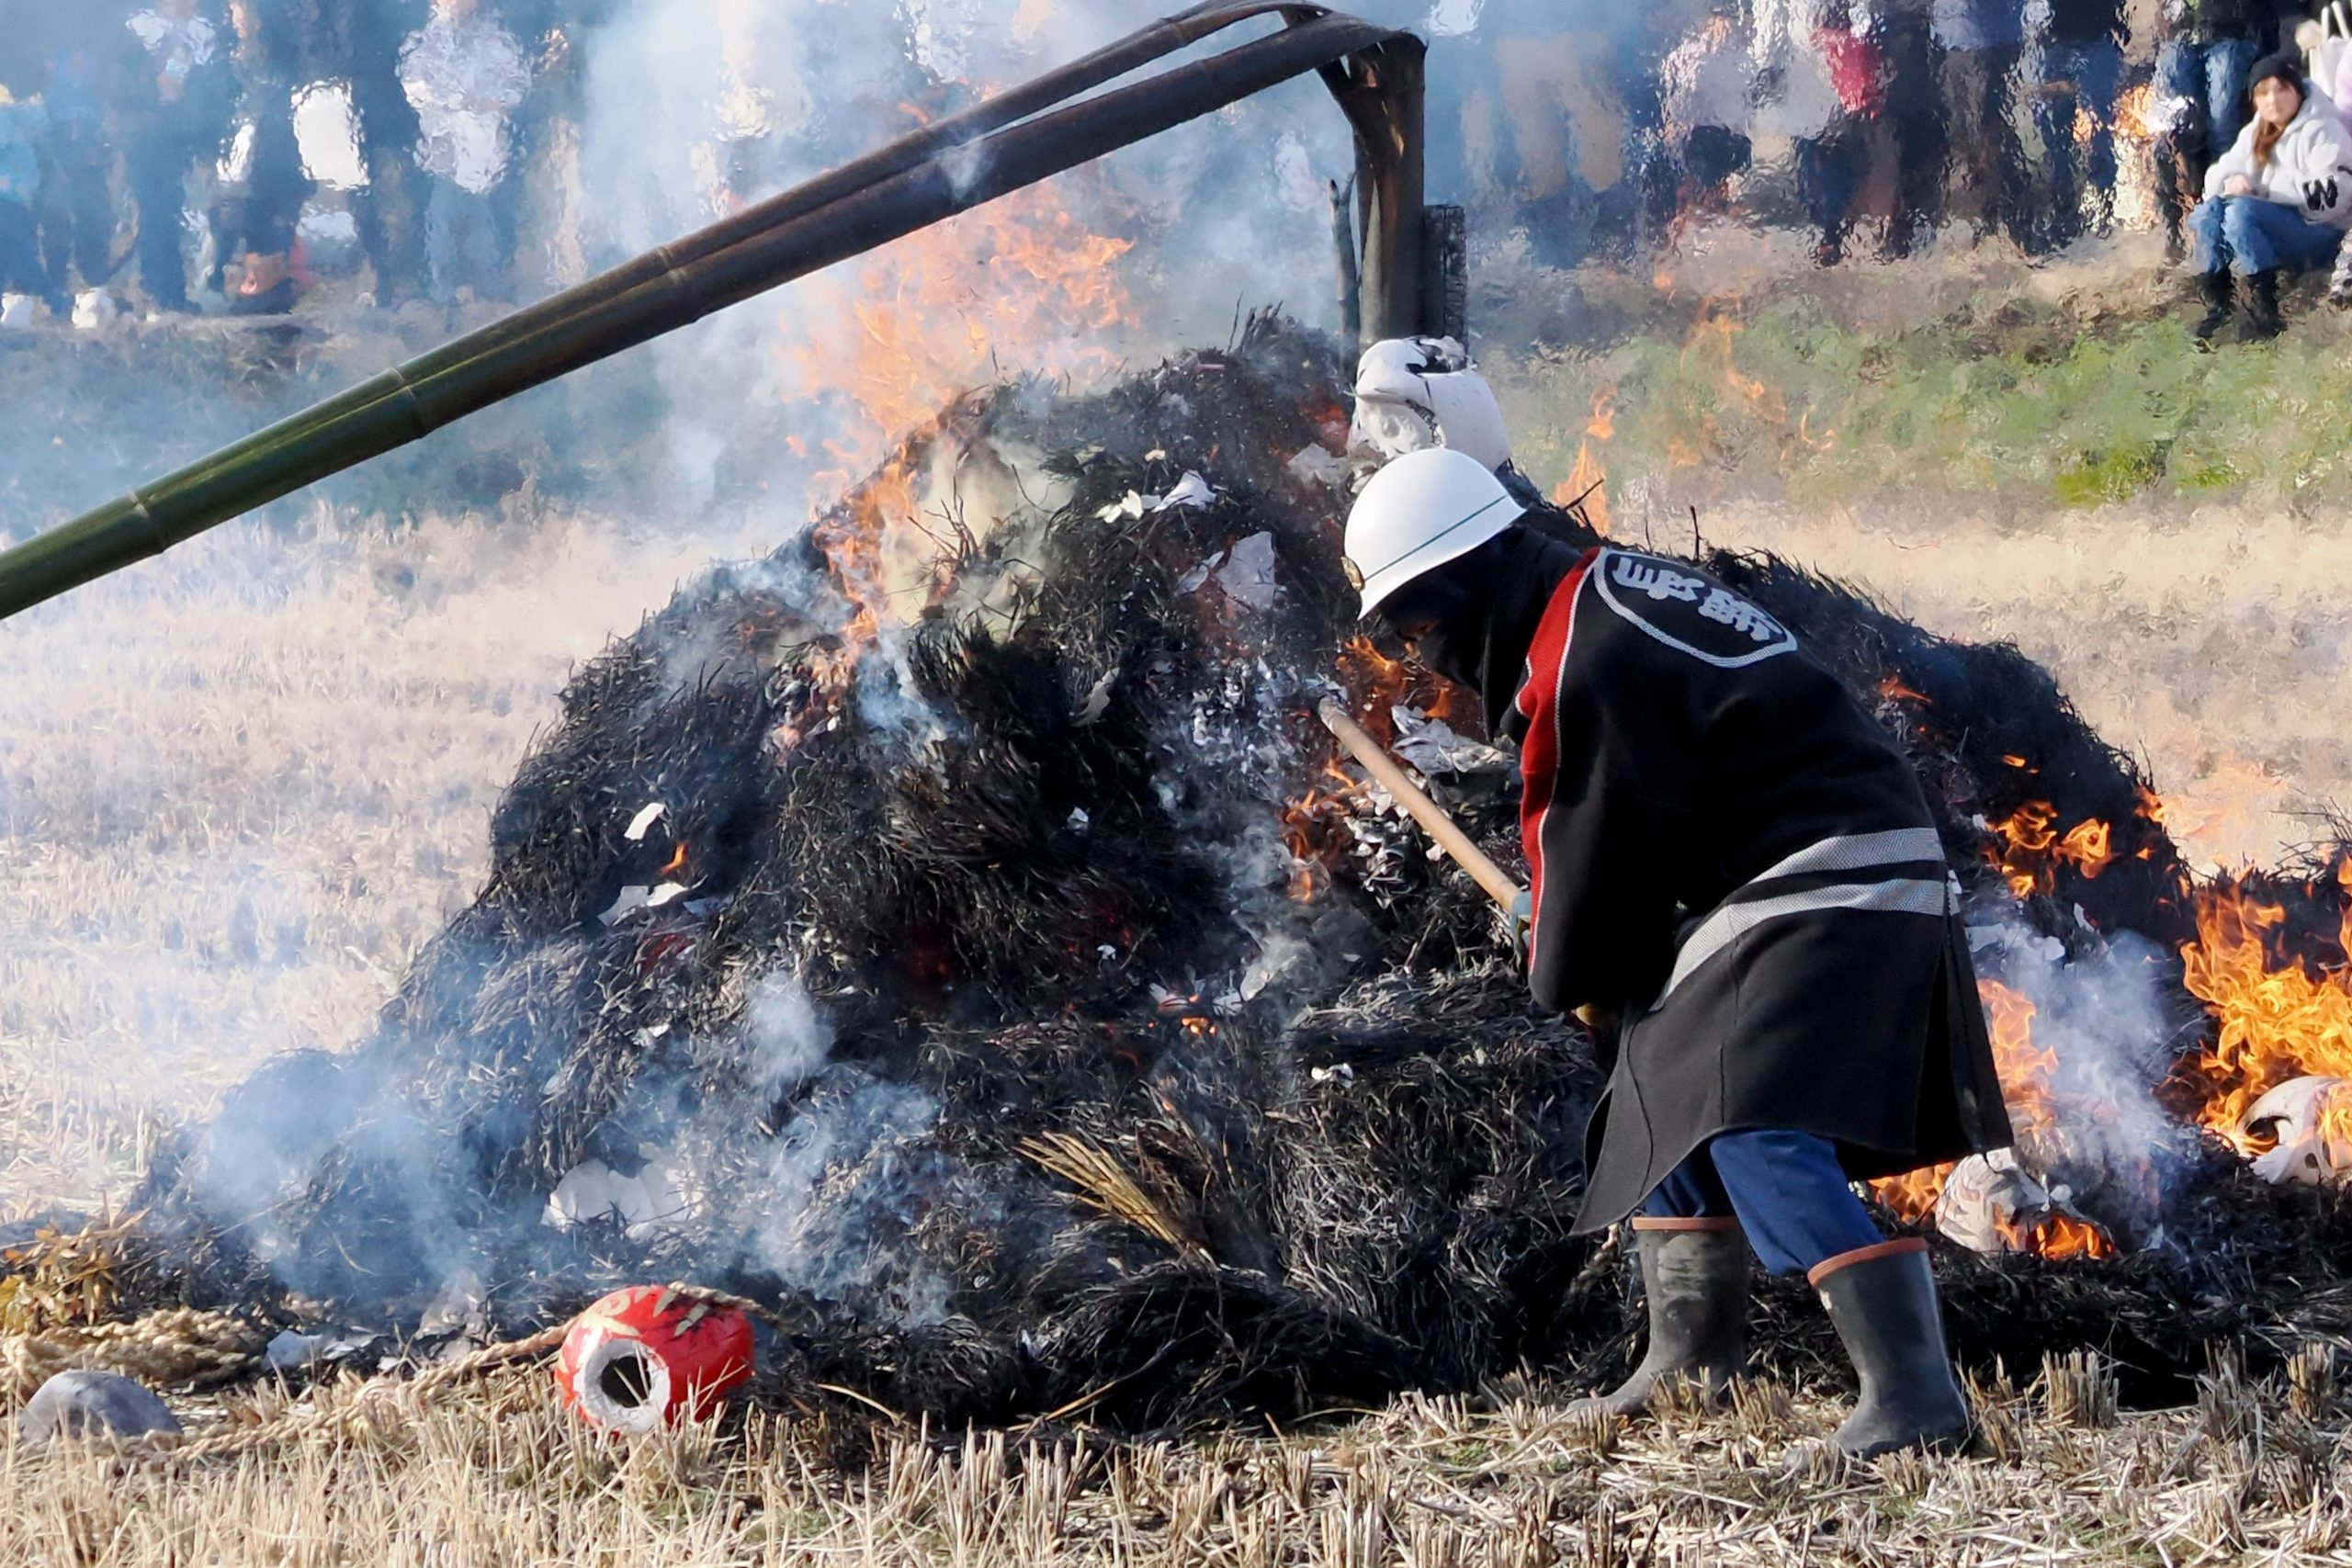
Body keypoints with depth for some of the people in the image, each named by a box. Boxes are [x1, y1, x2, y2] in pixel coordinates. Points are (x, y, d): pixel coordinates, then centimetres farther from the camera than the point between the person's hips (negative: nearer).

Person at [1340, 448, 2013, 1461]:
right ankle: (1690, 1367, 29)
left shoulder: (1586, 663, -18)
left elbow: (1595, 845, -10)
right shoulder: (1604, 589, 15)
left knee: (1761, 1139, -21)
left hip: (1829, 895, -11)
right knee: (1664, 1096, 19)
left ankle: (1912, 1394, -28)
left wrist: (1572, 981, 7)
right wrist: (1588, 965, 12)